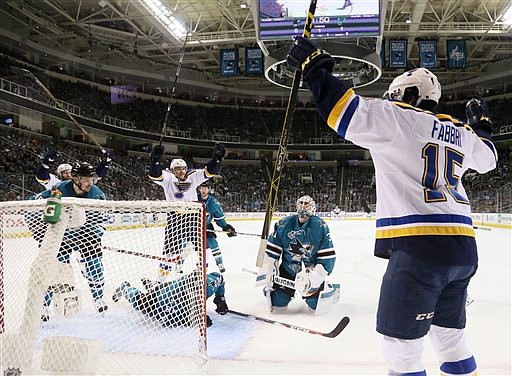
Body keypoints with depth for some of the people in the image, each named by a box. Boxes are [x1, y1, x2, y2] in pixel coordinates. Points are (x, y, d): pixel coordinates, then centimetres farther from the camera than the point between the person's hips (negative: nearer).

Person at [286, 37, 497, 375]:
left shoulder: (398, 117, -2)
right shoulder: (460, 132, 19)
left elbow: (349, 113, -15)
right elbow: (487, 158, 38)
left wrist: (315, 67, -6)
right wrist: (482, 124, 56)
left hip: (419, 246, -8)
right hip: (462, 248, 8)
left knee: (401, 340, 0)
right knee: (449, 334, 23)